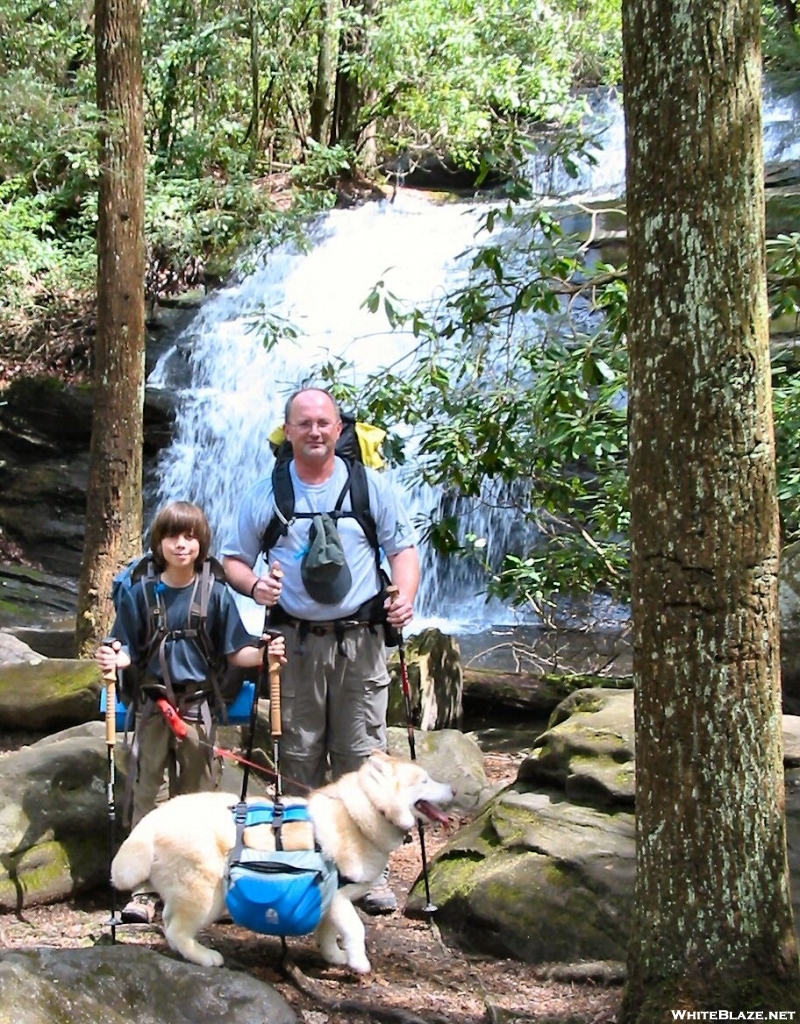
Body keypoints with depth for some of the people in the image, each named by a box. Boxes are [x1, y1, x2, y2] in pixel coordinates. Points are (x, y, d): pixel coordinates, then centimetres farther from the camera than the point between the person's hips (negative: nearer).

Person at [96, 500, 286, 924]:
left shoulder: (216, 594, 2)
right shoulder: (141, 593, 3)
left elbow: (234, 652, 3)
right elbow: (128, 649, 3)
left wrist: (264, 652, -16)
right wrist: (114, 659, -18)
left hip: (197, 707, 0)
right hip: (153, 705, 0)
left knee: (197, 796, 6)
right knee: (146, 794, -1)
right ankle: (143, 889, 3)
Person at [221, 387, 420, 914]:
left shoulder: (372, 486, 8)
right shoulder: (265, 495, 8)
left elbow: (404, 548, 10)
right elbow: (233, 558, 11)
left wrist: (405, 595, -9)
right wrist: (254, 583, -11)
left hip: (360, 641, 0)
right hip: (294, 644, 1)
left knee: (362, 759, -1)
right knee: (298, 759, 3)